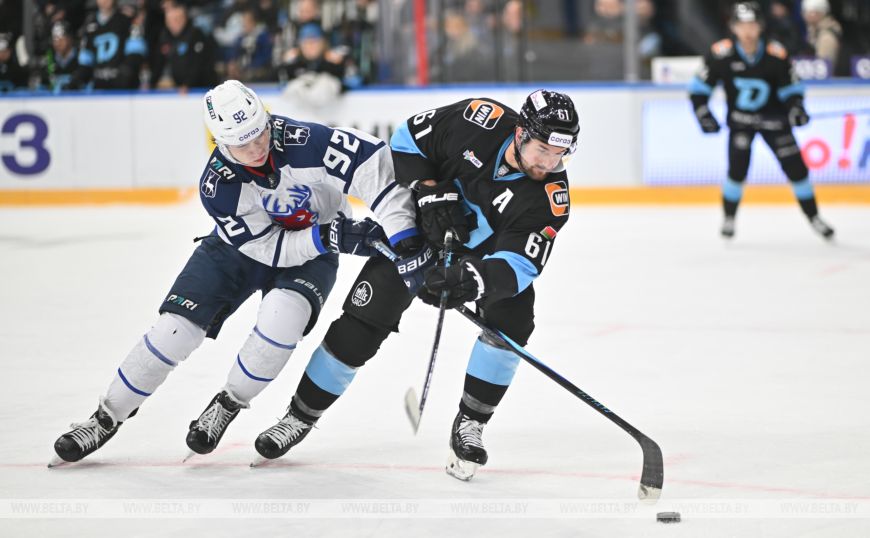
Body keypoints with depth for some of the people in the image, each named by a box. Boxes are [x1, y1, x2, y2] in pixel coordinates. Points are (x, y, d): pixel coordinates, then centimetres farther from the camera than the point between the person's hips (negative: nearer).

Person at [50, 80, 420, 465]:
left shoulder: (306, 142, -34)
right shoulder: (217, 186, -27)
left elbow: (375, 164, -36)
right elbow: (268, 248, -24)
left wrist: (404, 240, -40)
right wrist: (332, 236, -35)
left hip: (309, 256, -1)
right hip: (241, 245, 1)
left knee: (281, 315, -31)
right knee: (177, 326, -9)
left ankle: (228, 404, -5)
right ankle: (107, 417, 11)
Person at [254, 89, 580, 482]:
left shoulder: (550, 198, -27)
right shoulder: (482, 122, -26)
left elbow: (519, 264, -35)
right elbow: (407, 141, -11)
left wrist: (476, 280, -54)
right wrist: (429, 191, -25)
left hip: (486, 254, 1)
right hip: (420, 230, -1)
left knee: (512, 318, -24)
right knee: (363, 320, -9)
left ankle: (470, 425, -8)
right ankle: (300, 416, 7)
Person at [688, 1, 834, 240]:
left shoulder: (776, 55, -19)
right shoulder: (721, 53, -20)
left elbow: (791, 87, -7)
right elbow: (699, 87, -9)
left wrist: (796, 108, -24)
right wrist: (703, 113, -16)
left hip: (772, 118, 1)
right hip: (740, 119, -1)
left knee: (796, 167, 0)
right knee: (737, 168, -17)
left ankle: (814, 218, 17)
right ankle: (728, 218, 6)